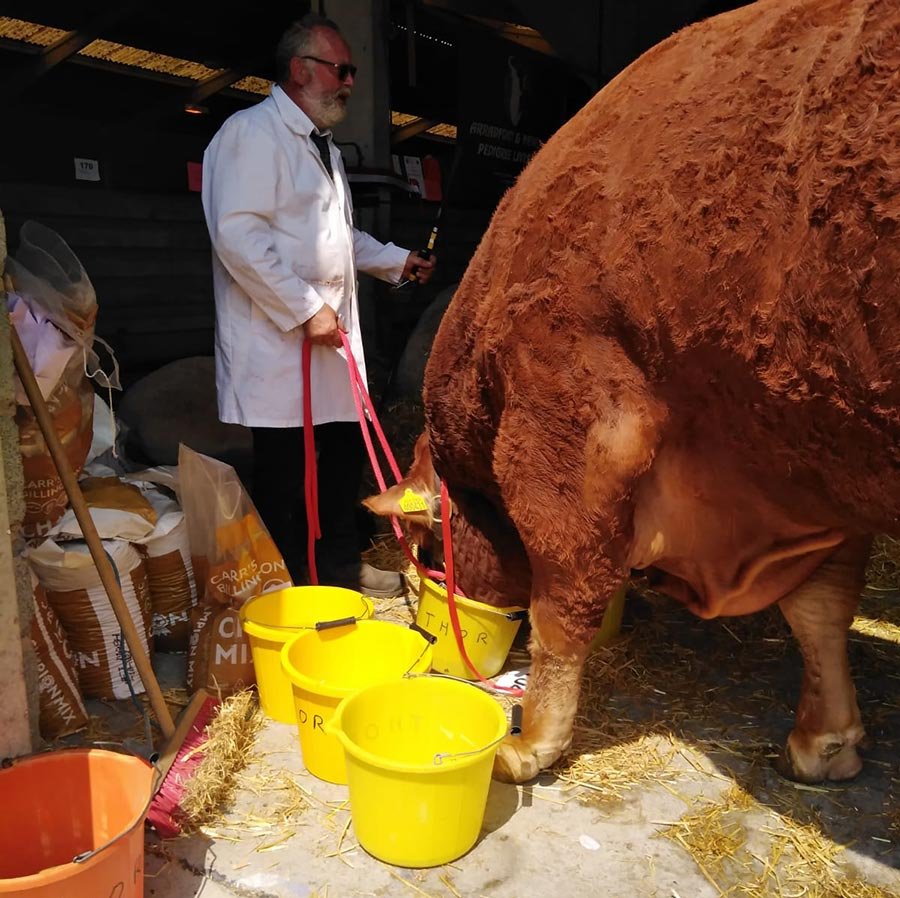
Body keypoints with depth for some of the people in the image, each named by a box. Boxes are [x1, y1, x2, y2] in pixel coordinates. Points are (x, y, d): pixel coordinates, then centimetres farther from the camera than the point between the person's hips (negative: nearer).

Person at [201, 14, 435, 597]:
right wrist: (305, 309, -21)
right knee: (284, 472, -2)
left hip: (332, 333, 9)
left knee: (346, 450, 13)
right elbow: (238, 234, -20)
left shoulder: (322, 144, 22)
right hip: (278, 338, -9)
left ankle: (341, 565, 29)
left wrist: (397, 261, 24)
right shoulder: (254, 132, -9)